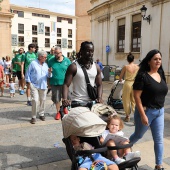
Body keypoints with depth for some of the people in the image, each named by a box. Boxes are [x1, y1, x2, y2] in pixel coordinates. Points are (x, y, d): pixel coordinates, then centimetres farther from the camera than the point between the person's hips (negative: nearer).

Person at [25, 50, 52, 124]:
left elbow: (48, 76, 8)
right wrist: (29, 82, -5)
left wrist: (49, 72, -13)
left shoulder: (45, 65, 10)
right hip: (34, 85, -5)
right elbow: (28, 73, -1)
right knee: (35, 100, -11)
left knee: (43, 100, 11)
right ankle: (33, 117, 2)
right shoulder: (33, 63, -4)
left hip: (43, 86, 5)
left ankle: (41, 114, 27)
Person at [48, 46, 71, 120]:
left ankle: (64, 107, 41)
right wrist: (48, 83, 4)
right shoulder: (51, 61, 0)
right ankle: (58, 112, 27)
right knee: (56, 99, 8)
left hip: (65, 83, 0)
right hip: (54, 83, 0)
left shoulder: (67, 60, -1)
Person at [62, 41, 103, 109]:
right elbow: (66, 85, -11)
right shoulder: (74, 67, -7)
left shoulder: (96, 67, 6)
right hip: (77, 102, -4)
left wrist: (99, 97, -8)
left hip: (92, 101, 4)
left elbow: (99, 85, 10)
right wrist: (65, 99, -28)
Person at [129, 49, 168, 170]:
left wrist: (160, 109, 13)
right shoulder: (142, 75, -16)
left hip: (160, 111, 6)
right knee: (138, 135, 15)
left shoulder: (161, 74, 5)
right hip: (146, 111, -6)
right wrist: (142, 114, -21)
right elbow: (136, 96, -19)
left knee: (159, 139, 9)